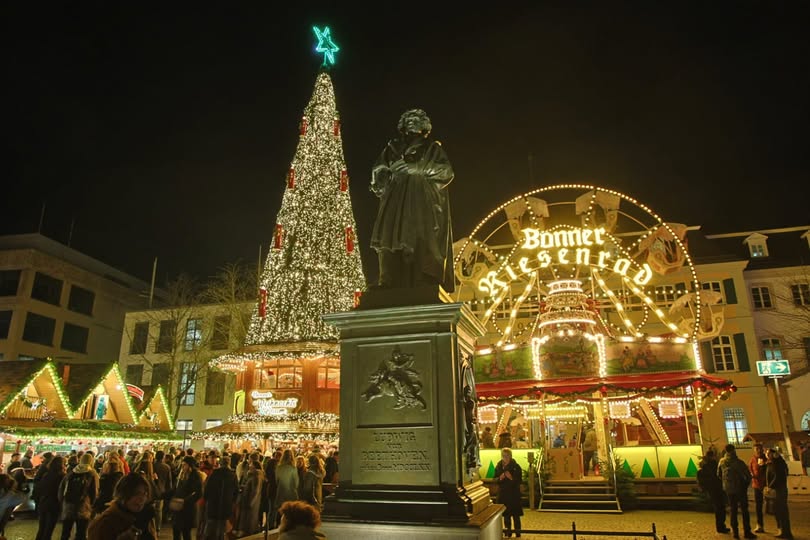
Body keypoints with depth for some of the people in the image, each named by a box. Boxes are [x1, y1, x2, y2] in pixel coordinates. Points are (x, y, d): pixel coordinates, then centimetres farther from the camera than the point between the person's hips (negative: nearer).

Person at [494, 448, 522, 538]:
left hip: (514, 493, -4)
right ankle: (508, 532, 23)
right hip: (503, 493, 4)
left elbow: (519, 480, -9)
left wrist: (511, 478, -24)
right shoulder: (498, 466, 3)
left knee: (515, 515, 0)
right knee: (506, 514, 10)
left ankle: (517, 533, 11)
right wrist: (500, 478, -12)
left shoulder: (516, 466, -8)